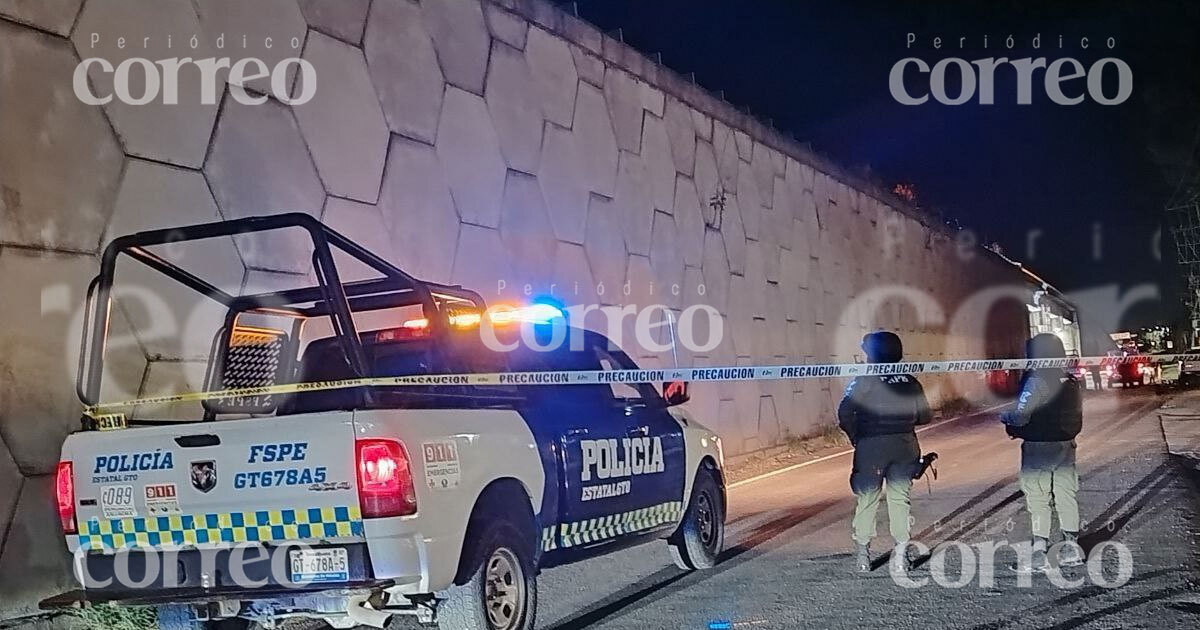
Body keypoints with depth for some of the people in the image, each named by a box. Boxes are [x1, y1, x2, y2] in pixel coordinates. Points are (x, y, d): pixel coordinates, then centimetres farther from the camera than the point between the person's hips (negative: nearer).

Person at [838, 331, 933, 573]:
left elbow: (844, 414, -16)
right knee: (900, 498, 10)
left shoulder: (864, 381, -8)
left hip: (871, 446, -3)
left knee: (867, 499, 7)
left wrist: (855, 438, -1)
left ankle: (862, 553, 9)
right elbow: (925, 416, 7)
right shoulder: (910, 382, 5)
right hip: (905, 446, 3)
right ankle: (901, 553, 9)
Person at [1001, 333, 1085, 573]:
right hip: (1065, 444, 7)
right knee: (1066, 494, 15)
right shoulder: (1070, 380, 7)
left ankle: (1040, 550, -2)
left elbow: (1021, 415, -19)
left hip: (1038, 446, -7)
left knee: (1037, 498, -2)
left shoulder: (1035, 381, -17)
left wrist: (1006, 419, 1)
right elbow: (1075, 415, 11)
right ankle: (1071, 545, 22)